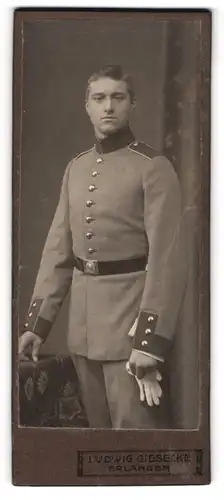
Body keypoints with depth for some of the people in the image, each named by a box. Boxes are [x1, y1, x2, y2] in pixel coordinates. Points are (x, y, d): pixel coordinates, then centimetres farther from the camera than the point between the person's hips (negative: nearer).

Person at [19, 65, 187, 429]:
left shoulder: (154, 167, -9)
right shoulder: (75, 168, 11)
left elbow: (167, 258, -14)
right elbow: (58, 249, 12)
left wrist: (152, 339, -20)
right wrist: (38, 321, 8)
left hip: (131, 316, -6)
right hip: (82, 323, 6)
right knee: (99, 427, 17)